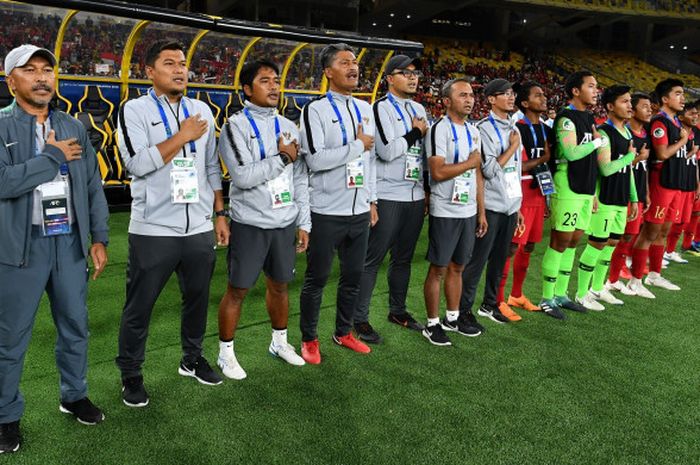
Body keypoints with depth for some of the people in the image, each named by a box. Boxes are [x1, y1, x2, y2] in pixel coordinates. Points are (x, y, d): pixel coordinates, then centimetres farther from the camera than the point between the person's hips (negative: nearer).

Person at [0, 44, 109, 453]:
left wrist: (99, 239, 2)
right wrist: (54, 156, -14)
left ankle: (74, 396, 35)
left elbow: (94, 186, 7)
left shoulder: (74, 127, 8)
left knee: (75, 326, 15)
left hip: (70, 242, 4)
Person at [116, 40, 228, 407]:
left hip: (200, 228, 5)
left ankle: (192, 358, 36)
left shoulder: (202, 110, 11)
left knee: (197, 298, 15)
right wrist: (183, 136, -14)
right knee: (139, 307, 6)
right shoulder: (135, 110, -3)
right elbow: (137, 163, -17)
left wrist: (220, 214, 12)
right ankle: (130, 374, 24)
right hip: (153, 229, -4)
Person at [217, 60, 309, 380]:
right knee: (237, 291, 5)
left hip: (285, 224, 5)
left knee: (279, 285, 18)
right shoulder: (237, 125, -9)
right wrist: (282, 157, -13)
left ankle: (279, 342, 37)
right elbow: (243, 177, -21)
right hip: (250, 224, -5)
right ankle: (225, 353, 21)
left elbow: (300, 179, 11)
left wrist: (304, 222, 7)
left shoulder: (288, 127, 9)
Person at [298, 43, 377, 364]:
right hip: (327, 212, -6)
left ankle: (343, 332, 33)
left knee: (353, 276, 15)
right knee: (317, 279, 6)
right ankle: (309, 339, 22)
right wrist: (357, 145, -13)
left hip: (360, 211, 6)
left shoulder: (365, 109, 11)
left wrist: (372, 199, 15)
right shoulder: (316, 110, -9)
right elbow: (315, 159, -20)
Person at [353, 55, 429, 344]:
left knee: (404, 257, 15)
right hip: (387, 197, -7)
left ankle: (398, 310, 29)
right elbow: (386, 150, -21)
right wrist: (416, 132, -8)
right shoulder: (381, 108, -8)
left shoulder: (419, 109, 15)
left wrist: (428, 189, 16)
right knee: (373, 259, -2)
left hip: (416, 195, 7)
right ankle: (360, 319, 5)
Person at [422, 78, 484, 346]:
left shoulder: (474, 131, 13)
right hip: (445, 211, -7)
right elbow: (438, 172, -21)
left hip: (469, 211, 7)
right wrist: (470, 163, -9)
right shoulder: (440, 129, -12)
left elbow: (477, 174, 16)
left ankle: (453, 317, 29)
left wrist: (481, 211, 14)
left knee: (457, 267, 16)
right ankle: (433, 324, 13)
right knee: (438, 269, 2)